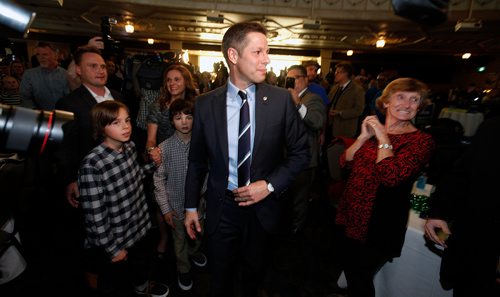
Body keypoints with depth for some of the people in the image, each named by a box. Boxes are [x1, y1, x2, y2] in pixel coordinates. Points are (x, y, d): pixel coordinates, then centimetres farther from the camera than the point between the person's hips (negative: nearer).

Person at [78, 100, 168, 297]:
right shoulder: (92, 165, -28)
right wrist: (113, 249, -14)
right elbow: (95, 216, -22)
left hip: (140, 229, 7)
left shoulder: (130, 147, -7)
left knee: (142, 266, 33)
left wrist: (152, 164, -4)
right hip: (113, 243, -6)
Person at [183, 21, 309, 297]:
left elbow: (300, 152, -3)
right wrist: (191, 206, 4)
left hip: (263, 206, 1)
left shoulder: (281, 99, -10)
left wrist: (270, 185, -15)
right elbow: (197, 159, 0)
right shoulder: (205, 103, -8)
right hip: (221, 206, 0)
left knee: (254, 274, 26)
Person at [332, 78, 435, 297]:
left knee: (360, 279, 11)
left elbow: (391, 177, -28)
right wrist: (364, 136, -13)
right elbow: (345, 162, -2)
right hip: (351, 213, 6)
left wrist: (383, 138, -19)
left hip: (380, 223, -6)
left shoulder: (422, 141, -13)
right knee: (346, 264, 24)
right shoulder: (373, 129, 6)